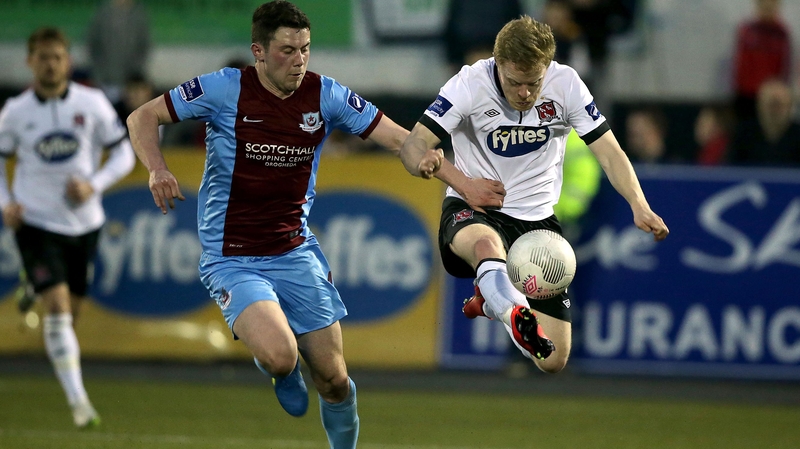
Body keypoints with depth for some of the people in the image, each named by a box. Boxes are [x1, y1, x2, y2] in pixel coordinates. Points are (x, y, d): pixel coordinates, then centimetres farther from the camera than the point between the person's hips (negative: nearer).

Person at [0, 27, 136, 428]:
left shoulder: (92, 104, -4)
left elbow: (123, 153, 3)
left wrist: (94, 185, -13)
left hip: (84, 223, 2)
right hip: (36, 223, -2)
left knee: (71, 310, 12)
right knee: (57, 307, -16)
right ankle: (78, 400, -19)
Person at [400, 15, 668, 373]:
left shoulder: (566, 85, -9)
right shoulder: (470, 84, -15)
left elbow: (609, 152, -7)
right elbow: (413, 149, -18)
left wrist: (639, 206, -25)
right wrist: (459, 180, -38)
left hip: (537, 220, 3)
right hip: (473, 211, -3)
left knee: (553, 361, 0)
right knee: (486, 243, -43)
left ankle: (493, 302, 28)